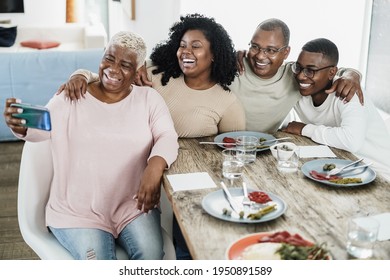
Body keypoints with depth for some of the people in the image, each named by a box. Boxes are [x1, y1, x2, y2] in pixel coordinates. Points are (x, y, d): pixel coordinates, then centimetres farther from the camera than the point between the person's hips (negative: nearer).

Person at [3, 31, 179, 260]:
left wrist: (156, 165, -29)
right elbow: (41, 128, -13)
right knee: (97, 257, -23)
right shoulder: (71, 98, 1)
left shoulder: (149, 98, 4)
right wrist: (20, 125, -38)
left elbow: (167, 136, -7)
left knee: (151, 255, -21)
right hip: (77, 211, -1)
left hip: (133, 205, 1)